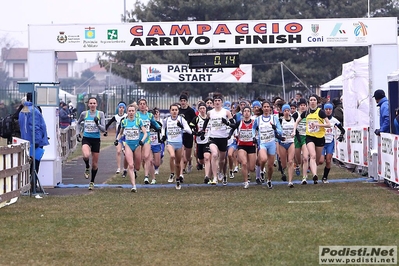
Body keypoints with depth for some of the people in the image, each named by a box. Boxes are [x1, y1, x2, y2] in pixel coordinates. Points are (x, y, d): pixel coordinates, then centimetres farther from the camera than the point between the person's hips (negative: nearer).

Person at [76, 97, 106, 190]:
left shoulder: (100, 114, -2)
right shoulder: (84, 114, 1)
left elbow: (103, 129, -7)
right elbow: (78, 123, 20)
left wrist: (97, 124, -25)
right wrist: (78, 133, 7)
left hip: (96, 140, 1)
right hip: (86, 139, 0)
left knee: (95, 164, 6)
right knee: (86, 155, -32)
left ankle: (92, 182, 26)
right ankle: (87, 168, 1)